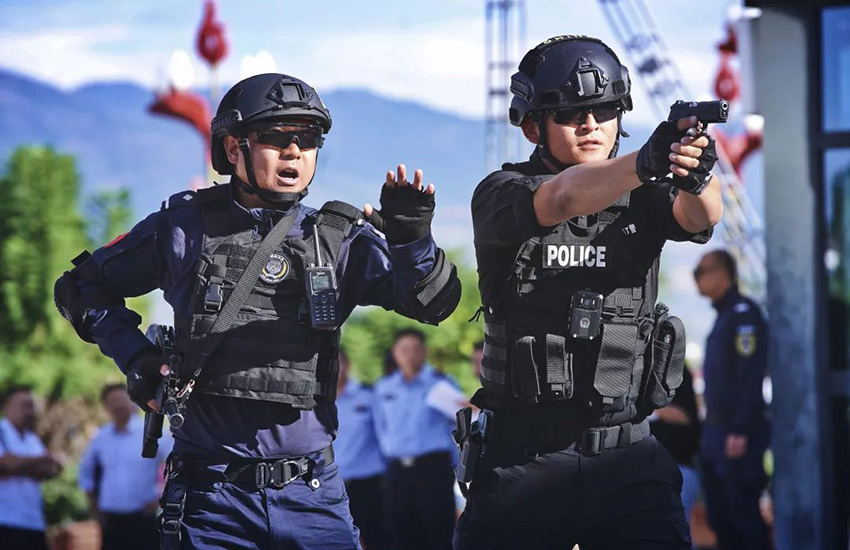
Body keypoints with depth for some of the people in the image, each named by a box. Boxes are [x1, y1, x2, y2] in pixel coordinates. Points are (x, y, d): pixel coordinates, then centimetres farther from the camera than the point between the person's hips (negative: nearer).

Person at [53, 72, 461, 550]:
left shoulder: (341, 240, 5)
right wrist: (136, 357, 0)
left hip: (312, 493, 1)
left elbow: (433, 302, -8)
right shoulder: (184, 231, 2)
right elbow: (84, 286, 14)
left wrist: (412, 239, -27)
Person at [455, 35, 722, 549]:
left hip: (629, 458, 2)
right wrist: (646, 161, -43)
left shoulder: (642, 197, 6)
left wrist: (695, 177, -40)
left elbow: (699, 216, -15)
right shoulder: (501, 194, -2)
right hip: (523, 462, -1)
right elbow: (562, 200, -24)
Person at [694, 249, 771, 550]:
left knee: (744, 514, -7)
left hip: (737, 436, -10)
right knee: (720, 518, 11)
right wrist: (712, 431, 17)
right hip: (717, 433, 10)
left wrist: (739, 431, -23)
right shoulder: (723, 316, 18)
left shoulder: (744, 313, -11)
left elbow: (751, 376, -19)